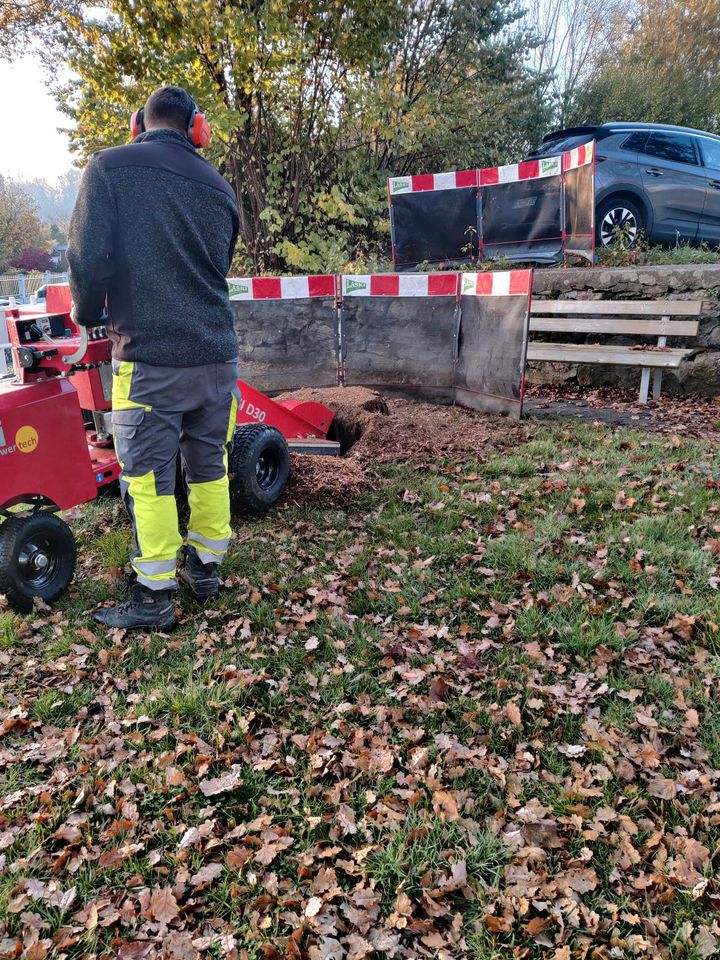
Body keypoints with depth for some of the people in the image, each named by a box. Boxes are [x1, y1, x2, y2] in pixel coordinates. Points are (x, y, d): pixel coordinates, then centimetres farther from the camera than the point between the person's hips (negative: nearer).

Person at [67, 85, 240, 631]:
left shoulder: (110, 168, -2)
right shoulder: (219, 188, 12)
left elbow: (89, 258, -8)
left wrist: (88, 315, 10)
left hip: (149, 356, -5)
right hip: (216, 354, 5)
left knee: (148, 479, 2)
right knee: (210, 468, 15)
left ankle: (154, 597, 9)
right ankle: (206, 568, 28)